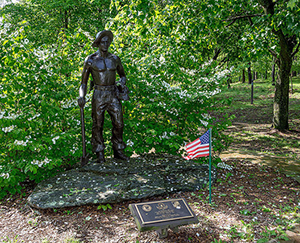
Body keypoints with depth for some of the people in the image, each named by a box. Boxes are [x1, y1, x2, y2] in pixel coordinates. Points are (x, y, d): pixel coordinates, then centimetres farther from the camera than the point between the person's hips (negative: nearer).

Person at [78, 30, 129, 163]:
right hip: (99, 95, -3)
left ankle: (118, 151, 19)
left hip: (113, 94, 3)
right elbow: (84, 81, -2)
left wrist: (122, 82, -5)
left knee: (118, 123, 3)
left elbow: (122, 75, 19)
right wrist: (82, 96, -17)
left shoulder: (114, 59, 6)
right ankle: (100, 154, 15)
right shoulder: (90, 60, -3)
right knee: (98, 125, 2)